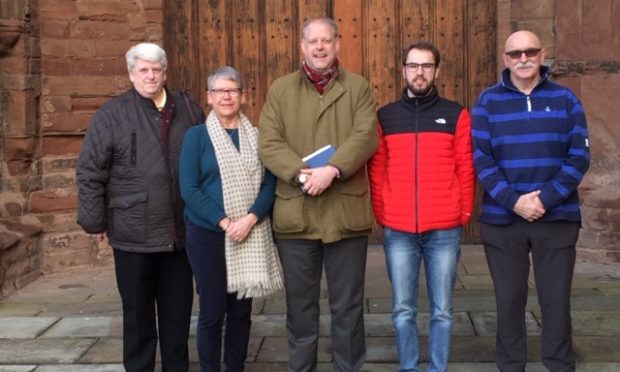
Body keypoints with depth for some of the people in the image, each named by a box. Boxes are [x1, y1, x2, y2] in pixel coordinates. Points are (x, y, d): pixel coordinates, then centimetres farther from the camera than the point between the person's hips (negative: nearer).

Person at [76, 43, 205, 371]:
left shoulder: (189, 110, 5)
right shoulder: (111, 115, -3)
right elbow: (89, 172, -3)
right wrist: (96, 221, -4)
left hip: (181, 231, 3)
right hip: (134, 232, -2)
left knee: (178, 310, 13)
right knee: (137, 311, 11)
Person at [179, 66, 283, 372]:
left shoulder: (256, 136, 7)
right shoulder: (196, 136, -1)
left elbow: (270, 183, 1)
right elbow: (189, 189, -8)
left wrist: (250, 219, -15)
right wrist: (224, 222, -17)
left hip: (251, 237, 3)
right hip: (207, 235, -2)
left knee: (241, 310, 9)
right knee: (212, 311, 2)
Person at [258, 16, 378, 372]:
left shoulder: (358, 87, 8)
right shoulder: (281, 89, 9)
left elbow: (366, 136, -6)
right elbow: (269, 143, -2)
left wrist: (333, 170, -21)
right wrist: (301, 173, -17)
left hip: (346, 211, -1)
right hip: (295, 213, 1)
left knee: (348, 306, 9)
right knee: (300, 305, 12)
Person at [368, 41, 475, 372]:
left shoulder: (456, 115, 6)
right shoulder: (385, 117, 8)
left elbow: (466, 170, 4)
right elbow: (377, 171, 7)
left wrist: (464, 214, -1)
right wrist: (381, 215, 1)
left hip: (444, 230, 0)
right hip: (398, 231, 1)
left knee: (442, 311, 7)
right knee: (403, 310, 7)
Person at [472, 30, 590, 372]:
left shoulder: (565, 99, 5)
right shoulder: (488, 101, 4)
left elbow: (579, 156, -1)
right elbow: (480, 159, -3)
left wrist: (546, 199, -13)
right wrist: (514, 200, -14)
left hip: (557, 218, 0)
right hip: (502, 220, 0)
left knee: (556, 299, 5)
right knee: (509, 299, 8)